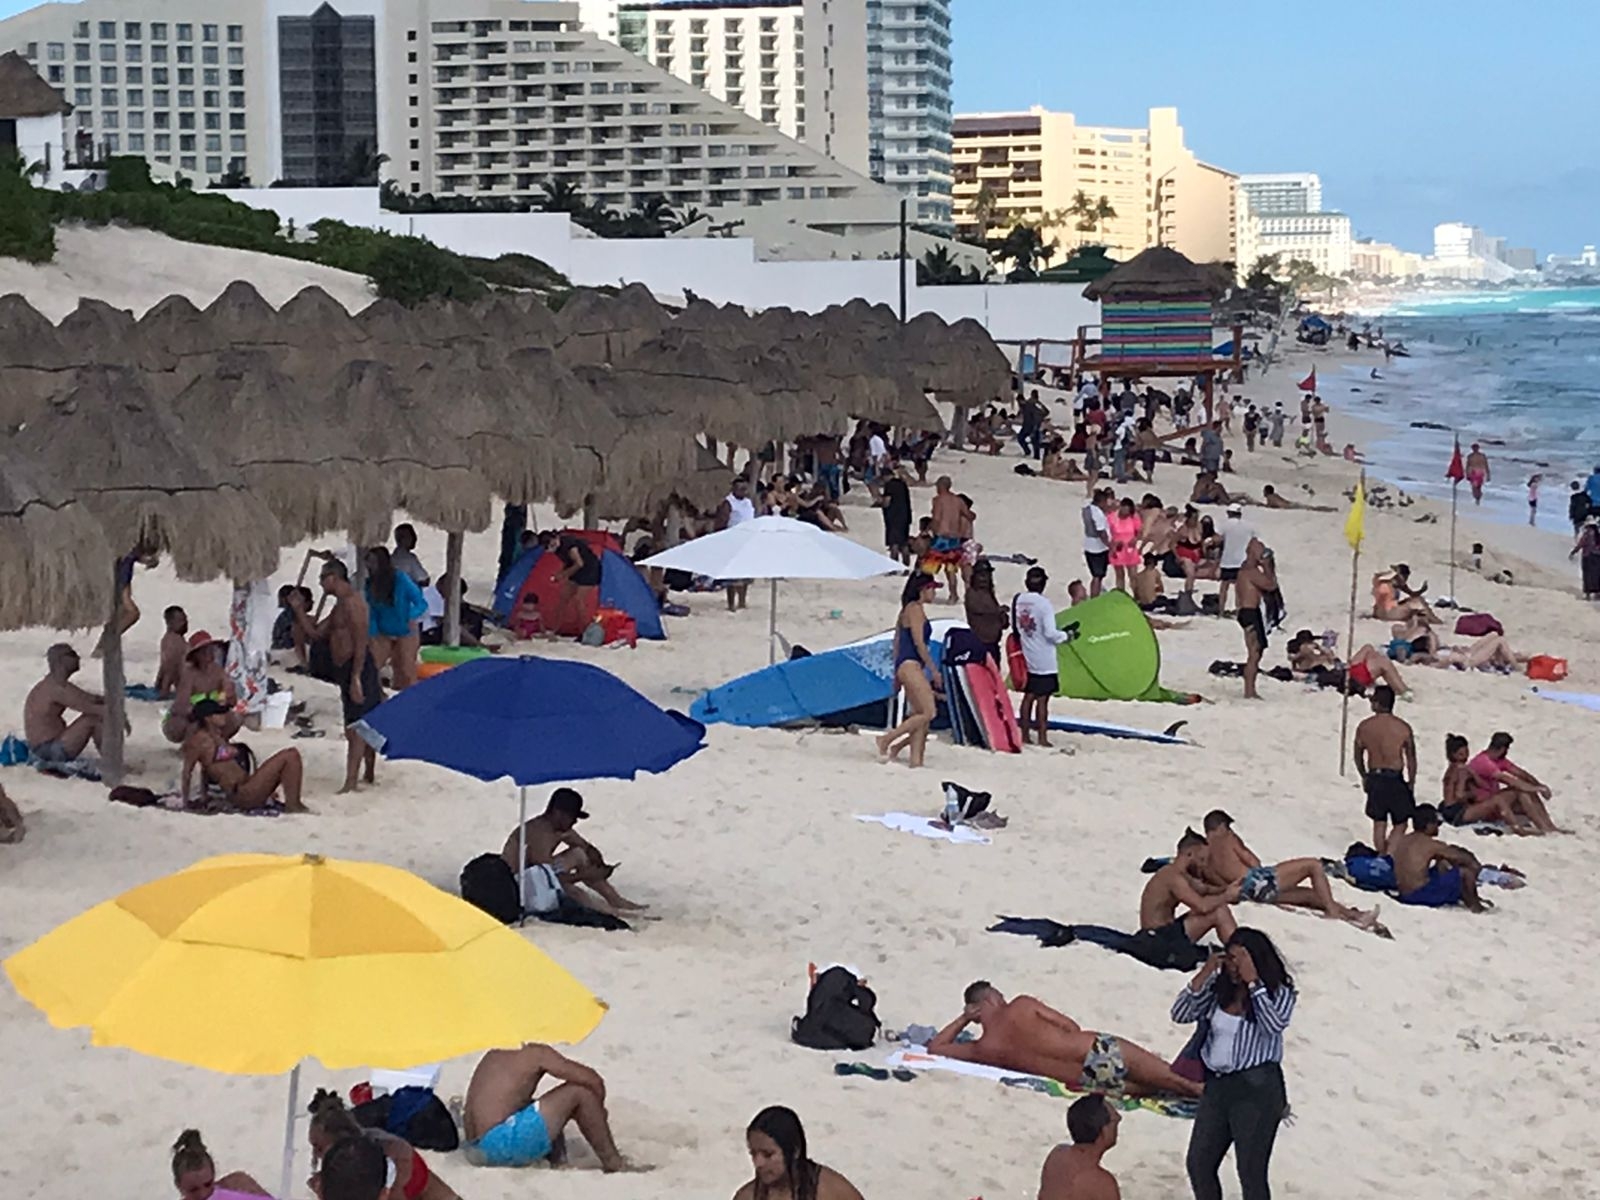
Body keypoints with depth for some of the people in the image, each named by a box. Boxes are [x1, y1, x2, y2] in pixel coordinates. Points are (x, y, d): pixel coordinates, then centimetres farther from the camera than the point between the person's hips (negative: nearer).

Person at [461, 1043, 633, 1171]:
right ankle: (613, 1164, 7)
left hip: (477, 1152, 8)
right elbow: (593, 1080, 2)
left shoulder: (492, 1057, 26)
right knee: (579, 1091, 2)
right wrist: (597, 1111, 23)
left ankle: (558, 1160, 10)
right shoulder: (538, 1053, 7)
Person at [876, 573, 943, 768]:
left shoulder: (907, 610, 21)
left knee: (920, 715, 6)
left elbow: (897, 642, 21)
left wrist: (898, 674, 22)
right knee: (928, 712, -13)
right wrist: (934, 670, -13)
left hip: (905, 666, 10)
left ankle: (916, 761, 1)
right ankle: (887, 739, -11)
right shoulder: (915, 608, -8)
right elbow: (919, 642, -15)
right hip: (911, 664, -10)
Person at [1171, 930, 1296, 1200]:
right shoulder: (1218, 987, 4)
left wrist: (1253, 982, -24)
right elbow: (1180, 1015, 0)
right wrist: (1203, 975, -9)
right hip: (1217, 1085, 6)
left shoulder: (1279, 993, -5)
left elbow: (1274, 1025, -25)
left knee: (1251, 1172, -3)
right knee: (1198, 1164, 11)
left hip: (1256, 1089, -5)